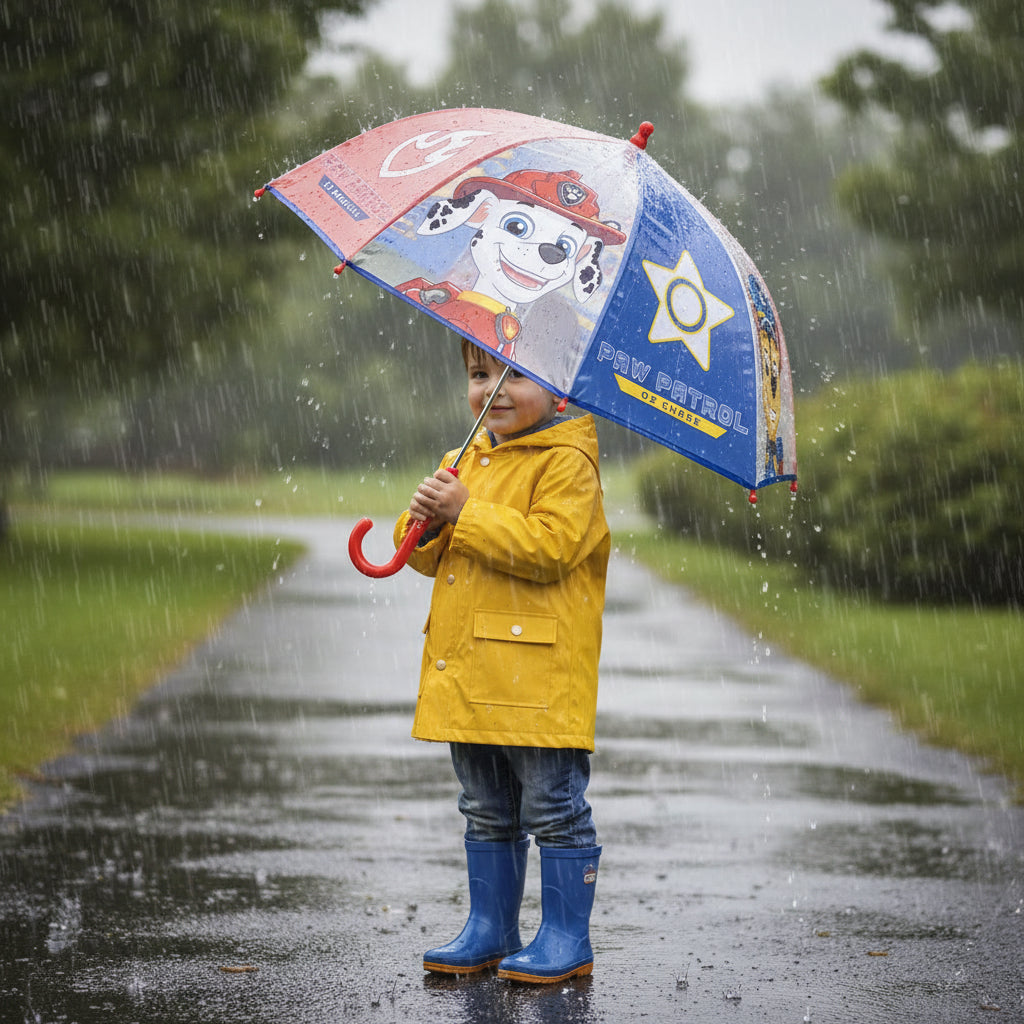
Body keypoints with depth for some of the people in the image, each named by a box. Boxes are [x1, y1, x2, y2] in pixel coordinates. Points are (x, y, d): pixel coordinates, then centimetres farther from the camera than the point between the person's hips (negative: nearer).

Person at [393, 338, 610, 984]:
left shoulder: (567, 461, -8)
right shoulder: (463, 462, 16)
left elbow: (550, 546, -22)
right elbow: (429, 559, 17)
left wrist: (467, 514, -20)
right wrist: (425, 524, -6)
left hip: (540, 676, -8)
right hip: (468, 675, 8)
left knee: (554, 809, -2)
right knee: (487, 812, 15)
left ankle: (568, 939, 5)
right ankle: (491, 931, 24)